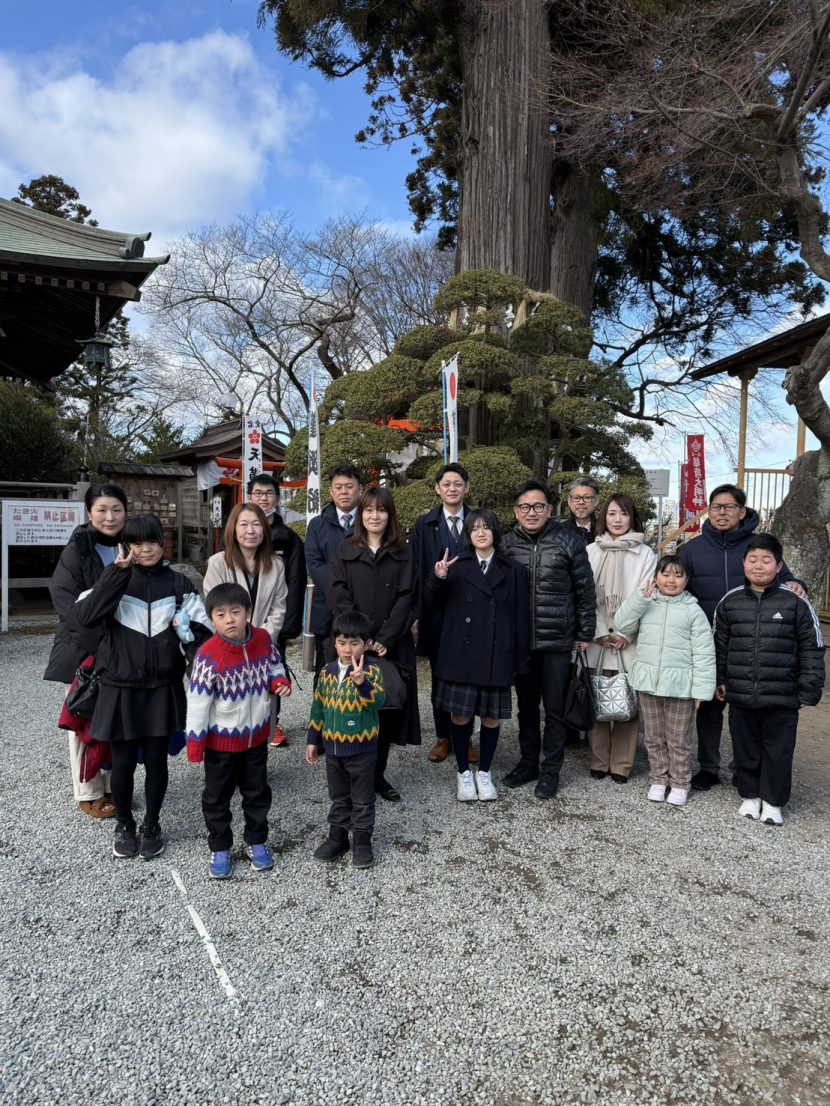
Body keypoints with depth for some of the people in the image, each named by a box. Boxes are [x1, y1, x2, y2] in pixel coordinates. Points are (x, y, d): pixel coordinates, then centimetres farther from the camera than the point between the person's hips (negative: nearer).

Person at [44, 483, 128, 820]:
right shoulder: (77, 550, -7)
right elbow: (64, 596, -14)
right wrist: (101, 638, -21)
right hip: (84, 649, -3)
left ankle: (113, 787, 24)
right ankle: (88, 793, 18)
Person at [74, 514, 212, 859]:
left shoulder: (178, 583, 1)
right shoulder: (115, 580, -2)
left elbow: (199, 631, 0)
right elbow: (86, 616, -19)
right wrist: (117, 571, -21)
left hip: (162, 688, 1)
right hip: (120, 687, -1)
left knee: (156, 760, 11)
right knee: (123, 762, 8)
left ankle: (151, 826, 32)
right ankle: (124, 827, 32)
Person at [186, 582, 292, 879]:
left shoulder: (263, 639, -11)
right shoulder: (208, 655, -23)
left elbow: (275, 665, 9)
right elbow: (197, 700, -18)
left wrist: (280, 681, -13)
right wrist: (195, 742, -16)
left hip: (256, 735, 4)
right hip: (220, 740, -3)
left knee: (257, 792, 19)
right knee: (217, 797, 14)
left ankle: (256, 841, 39)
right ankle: (220, 848, 34)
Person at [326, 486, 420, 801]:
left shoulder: (402, 553, 7)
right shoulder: (344, 551, 6)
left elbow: (405, 598, -1)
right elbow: (337, 596, -3)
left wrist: (384, 639, -12)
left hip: (392, 646, 1)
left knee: (387, 708, 4)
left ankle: (378, 774, 18)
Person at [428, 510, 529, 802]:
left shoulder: (512, 570, 4)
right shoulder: (457, 565, 3)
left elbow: (520, 616, 3)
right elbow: (436, 603, 4)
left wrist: (520, 658, 0)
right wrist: (438, 579, -16)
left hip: (496, 655, 1)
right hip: (461, 653, 0)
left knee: (492, 715, 9)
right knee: (460, 713, 4)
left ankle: (484, 772, 27)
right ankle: (463, 772, 23)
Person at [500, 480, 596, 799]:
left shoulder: (569, 542, -5)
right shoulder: (506, 544, 1)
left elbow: (585, 591, 0)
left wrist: (584, 633, 1)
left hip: (557, 640, -2)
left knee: (554, 707, 8)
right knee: (526, 704, 15)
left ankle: (551, 769, 23)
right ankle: (528, 761, 31)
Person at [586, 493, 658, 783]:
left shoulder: (645, 554, 3)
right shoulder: (591, 552, 7)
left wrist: (626, 634, -9)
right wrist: (599, 632, -6)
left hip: (631, 639, -1)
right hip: (598, 638, 1)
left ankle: (621, 764, 11)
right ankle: (599, 761, 15)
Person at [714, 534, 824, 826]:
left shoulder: (796, 603, -7)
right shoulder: (729, 602, 1)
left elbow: (812, 650, -2)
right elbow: (719, 645, 10)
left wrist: (808, 691, -3)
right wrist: (720, 681, 9)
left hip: (782, 697, -2)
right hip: (740, 695, 2)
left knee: (778, 750, 10)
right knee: (745, 747, 14)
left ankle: (773, 801, 28)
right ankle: (749, 795, 33)